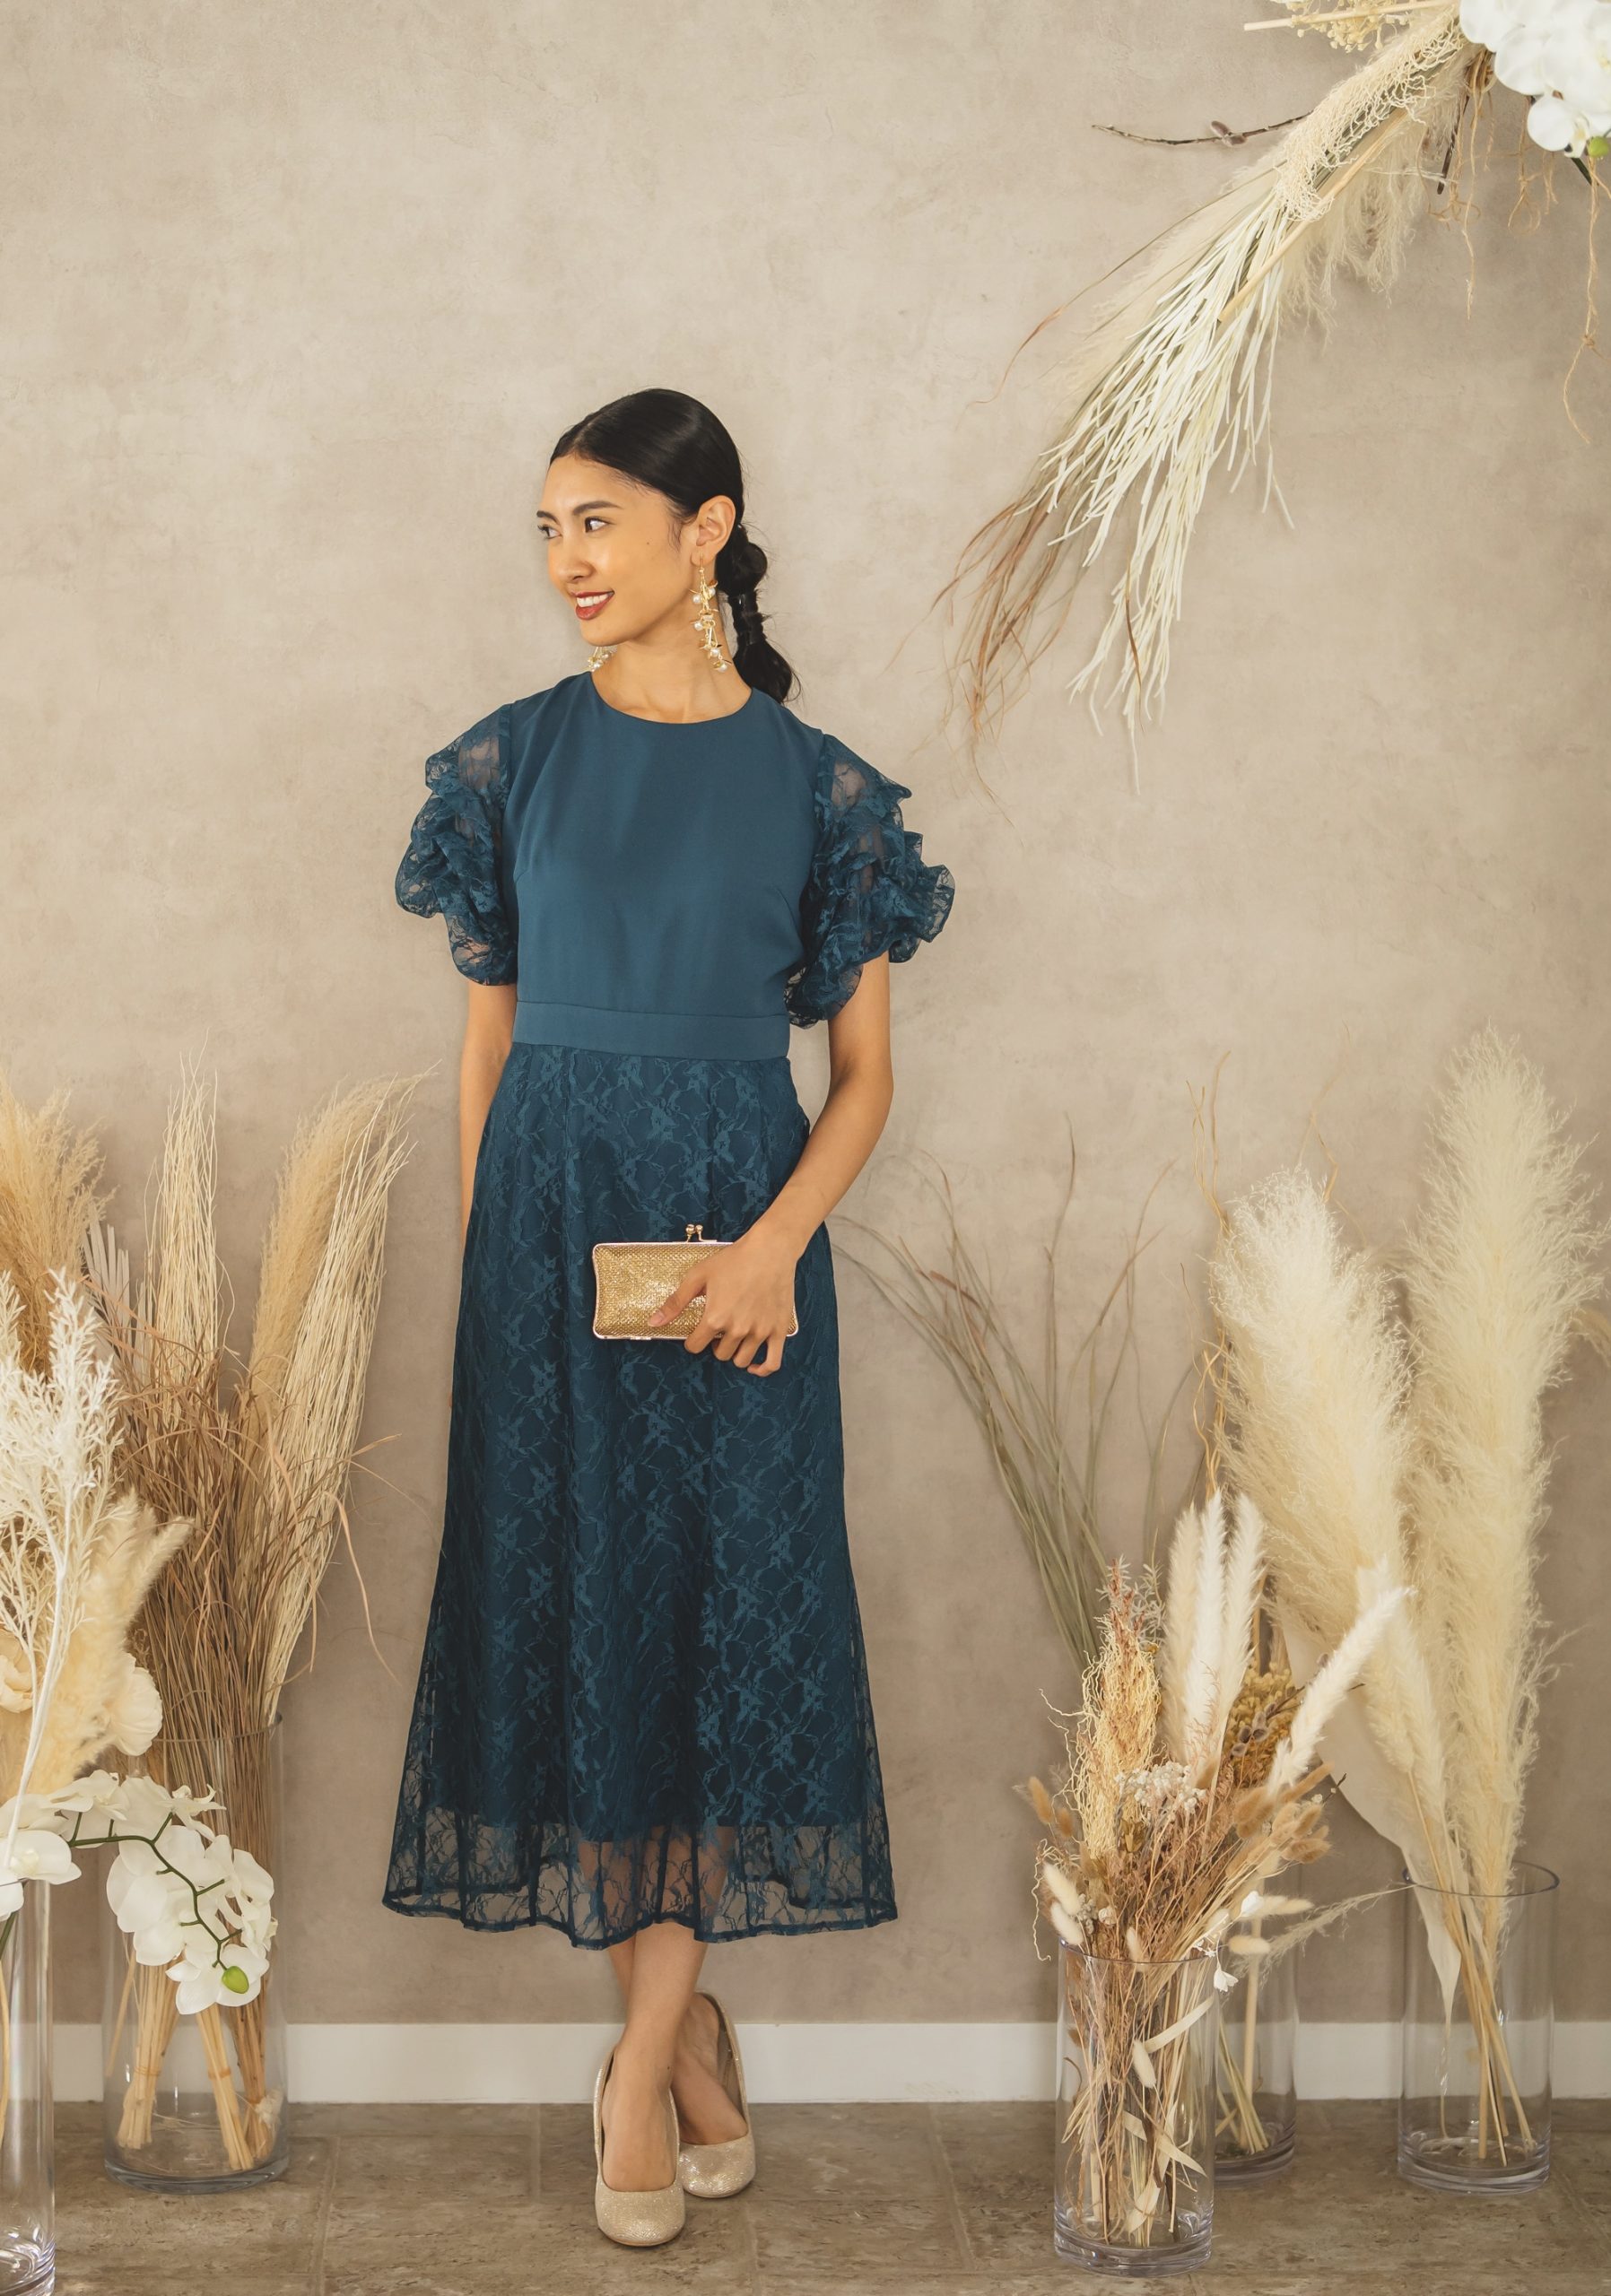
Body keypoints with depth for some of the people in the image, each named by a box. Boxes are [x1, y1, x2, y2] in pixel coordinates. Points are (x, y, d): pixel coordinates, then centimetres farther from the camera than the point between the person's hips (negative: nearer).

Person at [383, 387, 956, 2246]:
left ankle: (642, 2052, 10)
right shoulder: (514, 759, 5)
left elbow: (864, 1072, 1)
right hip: (549, 1213, 1)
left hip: (741, 1223, -1)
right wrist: (480, 1269, 2)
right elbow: (487, 1045, 7)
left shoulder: (817, 784, 0)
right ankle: (683, 2023, 18)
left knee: (731, 1594, -2)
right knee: (574, 1591, 2)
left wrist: (774, 1243, -15)